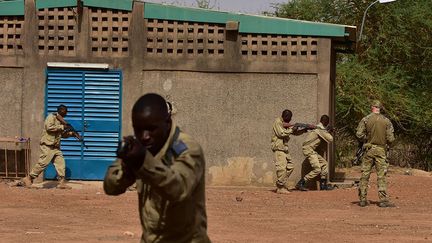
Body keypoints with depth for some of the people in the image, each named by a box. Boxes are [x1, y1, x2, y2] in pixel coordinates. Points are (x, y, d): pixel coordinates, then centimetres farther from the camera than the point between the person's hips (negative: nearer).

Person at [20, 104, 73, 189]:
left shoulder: (60, 120, 18)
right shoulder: (51, 117, -8)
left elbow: (62, 134, 23)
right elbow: (49, 127, -24)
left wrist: (70, 133, 5)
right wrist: (62, 127, -20)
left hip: (56, 147, 9)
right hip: (47, 146, -9)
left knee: (61, 163, 3)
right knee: (43, 163, -11)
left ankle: (61, 182, 7)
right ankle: (28, 179, -3)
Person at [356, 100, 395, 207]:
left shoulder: (366, 119, -4)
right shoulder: (386, 121, -1)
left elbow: (359, 134, -9)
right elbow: (390, 138, -4)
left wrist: (366, 140, 10)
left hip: (369, 149, 0)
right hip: (381, 150, 0)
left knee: (365, 175, 7)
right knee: (381, 176, 0)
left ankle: (362, 199, 9)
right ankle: (383, 199, -6)